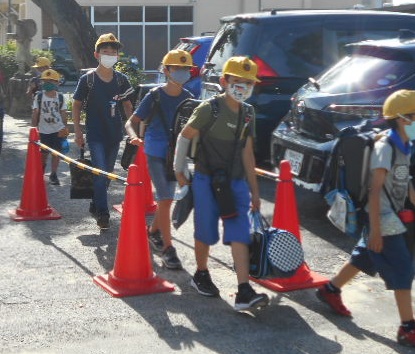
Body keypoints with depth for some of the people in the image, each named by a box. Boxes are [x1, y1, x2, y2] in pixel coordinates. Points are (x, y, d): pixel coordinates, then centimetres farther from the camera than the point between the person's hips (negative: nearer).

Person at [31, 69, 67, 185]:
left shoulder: (60, 97, 0)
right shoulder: (39, 96, -3)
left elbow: (63, 113, 4)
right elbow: (35, 113, -1)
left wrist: (65, 128, 2)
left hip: (58, 130, 0)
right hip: (43, 130, 0)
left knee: (56, 152, 1)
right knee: (44, 153, 10)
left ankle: (53, 174, 13)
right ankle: (41, 169, 39)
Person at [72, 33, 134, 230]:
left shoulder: (121, 79, 4)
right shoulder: (87, 79, -6)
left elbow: (127, 105, 12)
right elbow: (76, 105, 0)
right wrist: (78, 132, -5)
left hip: (115, 133, 4)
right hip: (95, 134, -4)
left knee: (107, 173, 13)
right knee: (100, 172, -13)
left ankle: (95, 205, 30)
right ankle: (102, 213, -8)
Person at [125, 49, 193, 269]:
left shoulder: (188, 98, 2)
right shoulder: (154, 97, -9)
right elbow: (132, 122, -6)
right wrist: (134, 136, -27)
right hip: (156, 154, -5)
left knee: (166, 197, 16)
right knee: (165, 199, -10)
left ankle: (154, 232, 40)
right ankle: (167, 249, -6)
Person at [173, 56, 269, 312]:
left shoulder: (247, 114, 10)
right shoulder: (210, 109, -9)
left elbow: (247, 154, 15)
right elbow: (185, 136, -1)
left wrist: (254, 191, 15)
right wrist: (180, 170, 0)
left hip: (236, 182, 5)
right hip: (206, 180, -4)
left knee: (240, 234, -6)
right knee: (206, 232, 5)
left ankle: (244, 293, -11)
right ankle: (201, 275, 31)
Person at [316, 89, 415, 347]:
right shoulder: (385, 146, -19)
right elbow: (375, 190, -22)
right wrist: (375, 230, -24)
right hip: (384, 221, -9)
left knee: (364, 257, 20)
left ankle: (330, 290, 37)